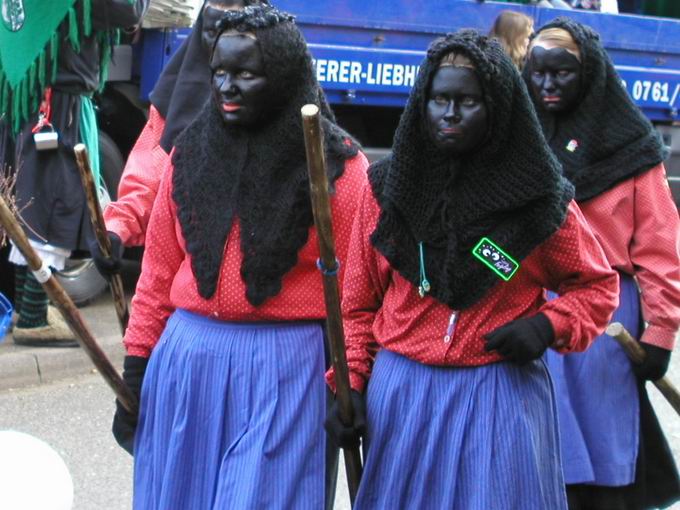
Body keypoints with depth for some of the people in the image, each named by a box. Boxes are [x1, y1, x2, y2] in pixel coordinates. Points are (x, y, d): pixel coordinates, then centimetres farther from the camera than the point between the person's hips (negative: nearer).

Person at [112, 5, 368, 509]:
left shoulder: (337, 166, -6)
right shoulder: (190, 152, 6)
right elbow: (159, 272, 9)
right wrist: (136, 369, 8)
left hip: (286, 368, -4)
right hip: (186, 357, 4)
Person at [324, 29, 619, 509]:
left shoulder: (538, 197, -5)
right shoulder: (388, 185, 1)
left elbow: (598, 284, 7)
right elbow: (359, 301, 7)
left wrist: (549, 327, -10)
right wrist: (350, 384, -1)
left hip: (502, 397, -2)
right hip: (400, 393, 2)